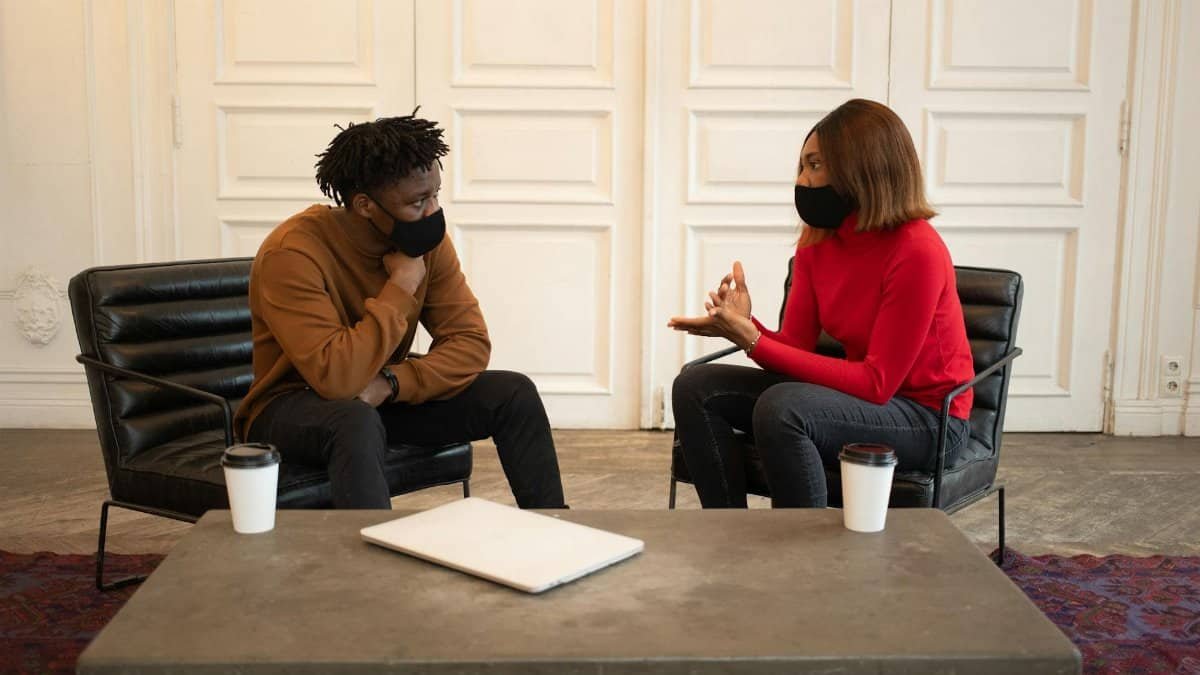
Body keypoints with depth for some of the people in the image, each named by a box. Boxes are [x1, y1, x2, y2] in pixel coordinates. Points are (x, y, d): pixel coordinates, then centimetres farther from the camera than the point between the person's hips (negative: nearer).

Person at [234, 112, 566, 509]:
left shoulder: (427, 240, -9)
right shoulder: (292, 253, -27)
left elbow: (471, 343, -11)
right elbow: (335, 378, -35)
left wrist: (389, 383, -27)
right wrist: (403, 283, -29)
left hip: (382, 399, 6)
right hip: (291, 409, -5)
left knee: (514, 394, -11)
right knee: (358, 421, -40)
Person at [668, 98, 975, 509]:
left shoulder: (917, 251, -21)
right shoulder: (817, 240, 0)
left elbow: (876, 383, -23)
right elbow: (795, 346, 2)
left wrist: (753, 342, -27)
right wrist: (746, 328, -21)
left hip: (925, 416, -7)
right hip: (858, 392, 8)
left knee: (781, 408, -33)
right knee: (696, 389, -6)